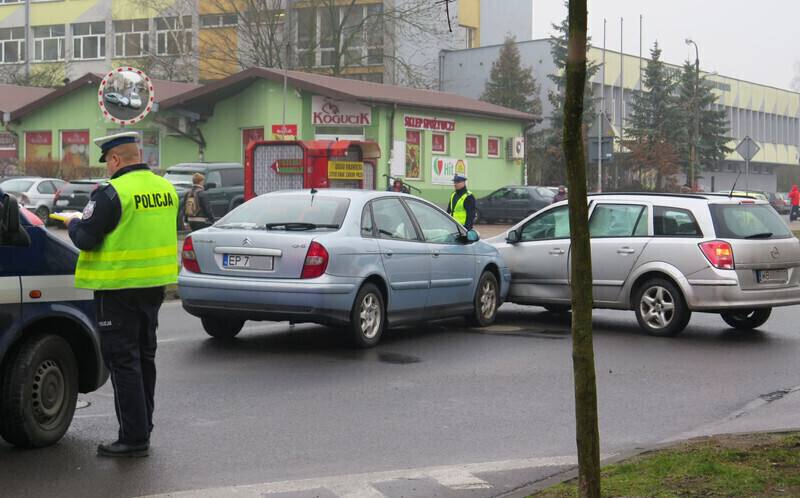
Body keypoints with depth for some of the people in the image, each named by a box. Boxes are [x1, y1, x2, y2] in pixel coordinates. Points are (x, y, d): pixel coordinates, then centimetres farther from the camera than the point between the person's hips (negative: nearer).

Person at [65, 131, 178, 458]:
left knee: (123, 360, -2)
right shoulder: (166, 188, 6)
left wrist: (72, 224, 5)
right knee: (144, 356, 17)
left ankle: (134, 437, -1)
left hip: (120, 288, -8)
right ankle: (143, 427, 26)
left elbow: (86, 239, -17)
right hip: (155, 284, 8)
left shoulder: (112, 192, -17)